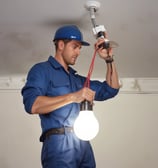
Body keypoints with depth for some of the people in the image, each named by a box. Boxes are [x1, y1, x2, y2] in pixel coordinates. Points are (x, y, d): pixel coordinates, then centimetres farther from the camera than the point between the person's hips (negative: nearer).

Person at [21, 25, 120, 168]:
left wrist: (109, 60, 16)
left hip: (84, 144, 7)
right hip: (59, 143, -7)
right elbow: (32, 105, -14)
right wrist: (73, 97, -19)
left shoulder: (77, 79, 26)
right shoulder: (42, 70, 3)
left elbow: (111, 90, 26)